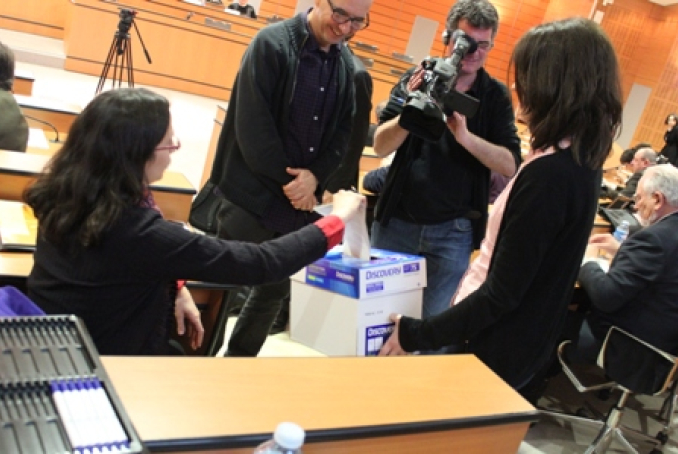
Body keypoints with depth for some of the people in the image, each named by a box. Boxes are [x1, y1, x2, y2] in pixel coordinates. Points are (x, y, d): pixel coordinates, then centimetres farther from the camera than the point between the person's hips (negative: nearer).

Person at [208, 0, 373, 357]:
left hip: (301, 199, 6)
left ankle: (238, 362, 35)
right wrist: (286, 181, -13)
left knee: (276, 288, 16)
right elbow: (252, 125, -16)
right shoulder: (271, 43, -10)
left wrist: (315, 177, -11)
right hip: (252, 193, -6)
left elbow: (343, 131, 6)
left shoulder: (348, 66, 6)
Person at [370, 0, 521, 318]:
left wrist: (466, 137, -25)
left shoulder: (496, 96, 0)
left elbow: (510, 165, -8)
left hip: (452, 231, 0)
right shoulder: (419, 77, -1)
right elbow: (381, 146, -5)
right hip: (398, 220, 1)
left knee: (433, 319, 5)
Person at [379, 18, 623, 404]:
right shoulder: (584, 161, 1)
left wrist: (416, 335, -18)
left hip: (498, 355, -9)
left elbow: (501, 295, -25)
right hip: (529, 350, 9)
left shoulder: (549, 174, -28)